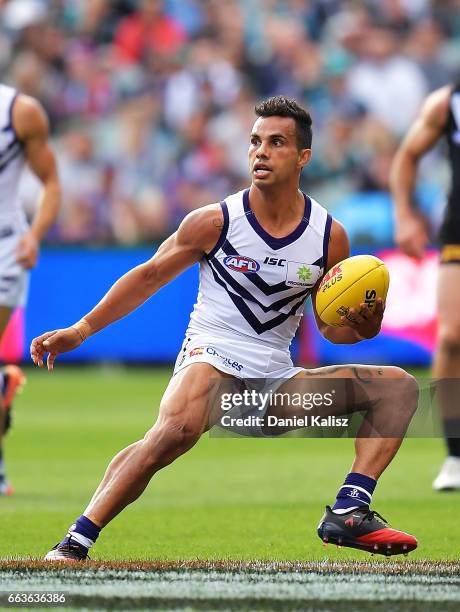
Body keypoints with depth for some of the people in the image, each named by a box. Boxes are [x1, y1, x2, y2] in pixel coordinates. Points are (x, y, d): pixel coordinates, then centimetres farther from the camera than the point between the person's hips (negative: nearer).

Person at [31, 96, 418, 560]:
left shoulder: (330, 236, 2)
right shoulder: (215, 222, -5)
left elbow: (331, 325, 13)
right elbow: (149, 277, 5)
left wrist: (362, 328, -10)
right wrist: (80, 330, 2)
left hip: (278, 380, 5)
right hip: (210, 359, -5)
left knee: (399, 386, -5)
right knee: (178, 428, -38)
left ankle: (348, 513, -18)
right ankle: (74, 543, -37)